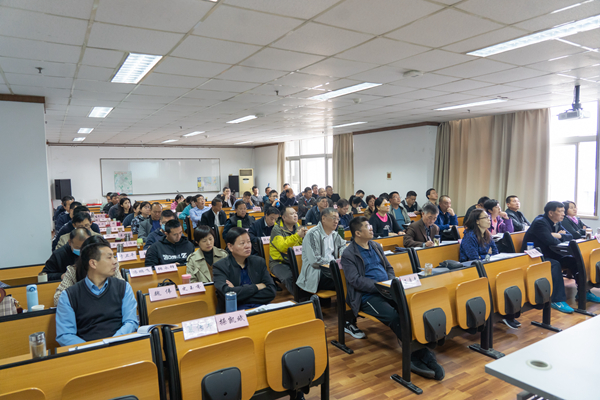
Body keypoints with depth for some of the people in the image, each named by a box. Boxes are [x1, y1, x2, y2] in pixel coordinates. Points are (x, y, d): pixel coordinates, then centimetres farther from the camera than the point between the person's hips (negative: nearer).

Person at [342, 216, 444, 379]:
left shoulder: (376, 246, 18)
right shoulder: (348, 254, -3)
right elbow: (355, 280, -12)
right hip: (367, 296, -6)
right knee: (393, 315, -30)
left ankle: (416, 356, -23)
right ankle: (421, 354, -19)